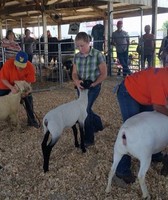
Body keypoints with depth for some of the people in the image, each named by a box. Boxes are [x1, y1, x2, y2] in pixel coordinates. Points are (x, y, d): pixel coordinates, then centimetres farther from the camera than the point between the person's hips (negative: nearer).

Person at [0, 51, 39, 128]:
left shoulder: (30, 67, -30)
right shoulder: (8, 64, -35)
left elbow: (29, 81, -19)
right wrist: (12, 88, -41)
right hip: (7, 85, -1)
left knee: (29, 100, -4)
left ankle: (31, 120, 9)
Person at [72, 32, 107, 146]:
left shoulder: (98, 55, -14)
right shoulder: (77, 56, 1)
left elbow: (104, 74, -12)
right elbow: (74, 73, 3)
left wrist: (93, 84, -21)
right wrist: (76, 81, -19)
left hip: (94, 86, -6)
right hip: (81, 87, 6)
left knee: (85, 109, -13)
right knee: (85, 109, 15)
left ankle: (88, 139, 1)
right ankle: (98, 124, 44)